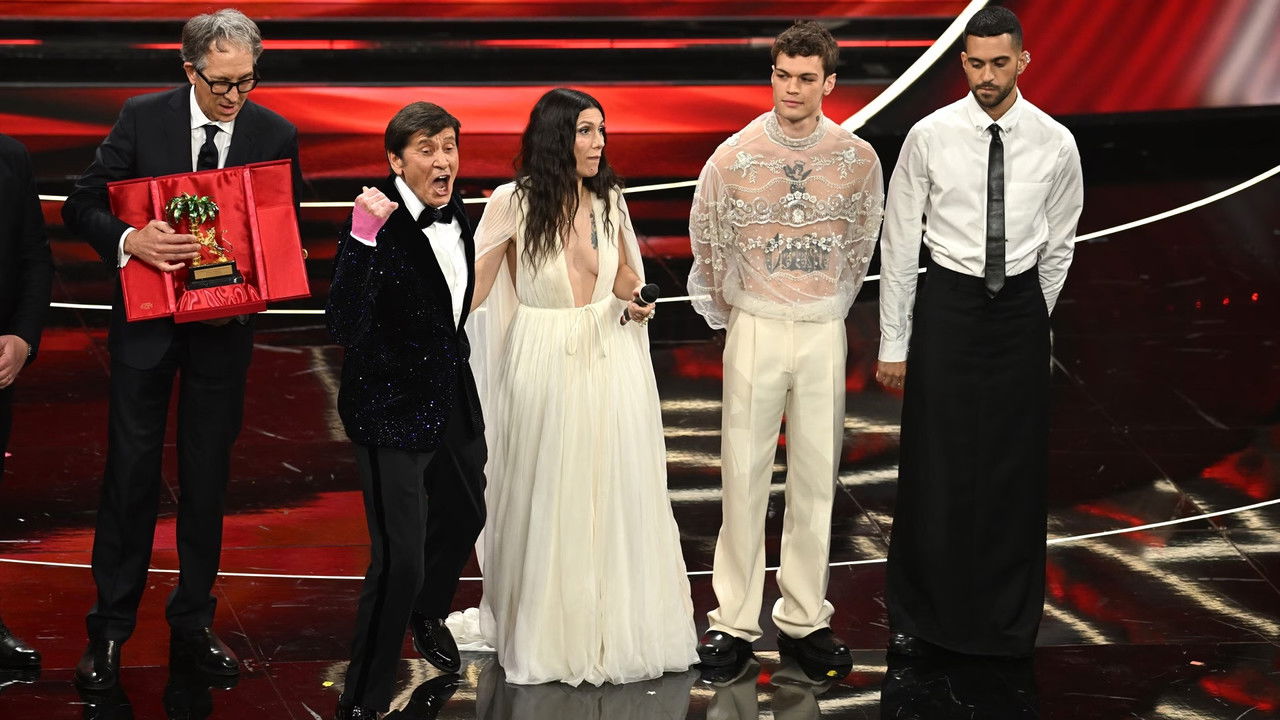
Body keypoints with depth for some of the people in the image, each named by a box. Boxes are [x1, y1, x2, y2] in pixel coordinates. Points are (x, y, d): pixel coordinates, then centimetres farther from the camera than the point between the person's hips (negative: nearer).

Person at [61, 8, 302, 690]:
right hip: (146, 321, -1)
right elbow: (81, 205, -5)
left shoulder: (276, 135, -5)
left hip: (224, 326, 1)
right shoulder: (142, 117, -7)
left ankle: (193, 623, 23)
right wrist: (128, 239, -25)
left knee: (208, 478, 10)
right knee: (130, 472, 3)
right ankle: (109, 629, 15)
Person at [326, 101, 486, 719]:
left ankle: (428, 616, 58)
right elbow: (344, 327, -33)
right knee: (400, 558, -10)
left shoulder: (455, 213, 1)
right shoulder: (378, 223, -22)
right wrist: (362, 238, -40)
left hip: (453, 400, 8)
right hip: (392, 409, -8)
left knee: (464, 516, 27)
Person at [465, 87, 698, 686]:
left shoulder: (608, 199, 1)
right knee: (546, 499, 7)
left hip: (609, 358, 3)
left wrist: (633, 299, -3)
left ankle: (619, 626, 24)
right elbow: (473, 286, -5)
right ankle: (546, 631, 24)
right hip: (543, 361, -3)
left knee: (618, 493, 8)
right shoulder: (513, 201, -9)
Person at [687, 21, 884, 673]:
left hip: (823, 330, 2)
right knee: (745, 473, -1)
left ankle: (805, 620, 15)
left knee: (816, 475, 6)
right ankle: (734, 621, 7)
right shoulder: (735, 155, -4)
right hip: (755, 326, -1)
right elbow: (706, 240, 10)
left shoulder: (857, 158, 0)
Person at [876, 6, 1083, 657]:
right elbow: (898, 243, -3)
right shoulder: (929, 137, -7)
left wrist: (1034, 317, 12)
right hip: (945, 303, -1)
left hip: (1020, 307, 2)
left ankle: (1008, 617, 24)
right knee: (933, 464, 2)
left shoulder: (1055, 144, -2)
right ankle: (915, 614, 19)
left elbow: (1058, 246, 10)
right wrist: (893, 345, -4)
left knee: (1015, 467, 7)